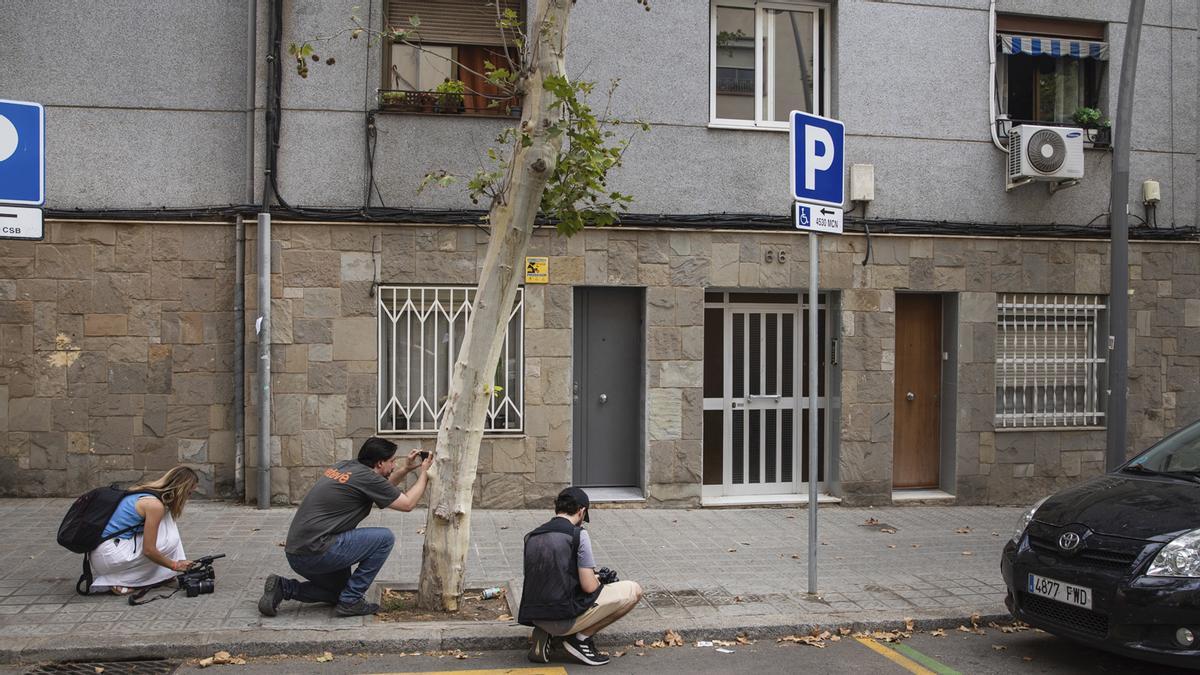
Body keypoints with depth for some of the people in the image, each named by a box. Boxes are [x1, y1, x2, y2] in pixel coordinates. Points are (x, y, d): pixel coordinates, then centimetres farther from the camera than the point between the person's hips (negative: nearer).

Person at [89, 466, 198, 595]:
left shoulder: (148, 491, 9)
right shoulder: (155, 505, -18)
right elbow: (148, 550, -16)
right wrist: (175, 565, -1)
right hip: (108, 554, -9)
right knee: (170, 541, -7)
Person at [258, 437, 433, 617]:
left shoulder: (344, 466, 13)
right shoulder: (366, 477, -12)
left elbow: (381, 489, 31)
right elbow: (407, 504, -2)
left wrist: (405, 469, 23)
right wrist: (424, 474, 9)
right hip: (316, 553, -9)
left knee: (342, 591, 26)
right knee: (385, 538, -5)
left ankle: (283, 587, 12)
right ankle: (351, 601, 0)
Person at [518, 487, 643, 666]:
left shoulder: (531, 537, 11)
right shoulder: (578, 534, -8)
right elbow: (589, 587, -11)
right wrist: (597, 582, 13)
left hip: (536, 617, 7)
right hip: (565, 618, -7)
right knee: (634, 591, 3)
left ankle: (544, 634, 12)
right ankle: (581, 638, 1)